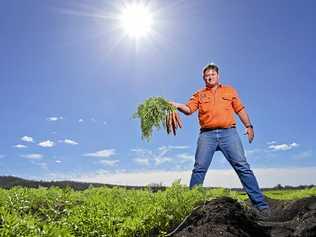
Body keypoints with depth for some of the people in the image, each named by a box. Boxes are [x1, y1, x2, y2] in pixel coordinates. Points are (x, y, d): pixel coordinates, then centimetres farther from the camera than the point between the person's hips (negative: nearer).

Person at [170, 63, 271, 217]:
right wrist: (178, 106, -18)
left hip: (228, 133, 0)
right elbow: (189, 109, 2)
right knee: (199, 169, -7)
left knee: (242, 167, -4)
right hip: (207, 135, 0)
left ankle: (260, 204, 4)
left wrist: (248, 126, 8)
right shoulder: (199, 95, 17)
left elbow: (240, 109, 18)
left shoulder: (230, 91, 21)